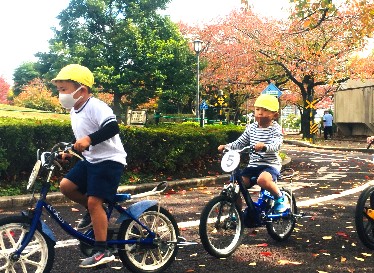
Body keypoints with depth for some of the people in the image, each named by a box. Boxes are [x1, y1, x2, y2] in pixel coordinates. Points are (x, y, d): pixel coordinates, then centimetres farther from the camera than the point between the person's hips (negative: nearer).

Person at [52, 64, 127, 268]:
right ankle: (93, 212, 19)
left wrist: (89, 139, -38)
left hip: (109, 160, -9)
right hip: (91, 160, 9)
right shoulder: (74, 112, 12)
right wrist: (70, 151, 10)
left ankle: (102, 252, -4)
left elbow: (113, 128, -31)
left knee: (94, 202, -13)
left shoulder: (95, 106, -17)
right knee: (66, 185, -1)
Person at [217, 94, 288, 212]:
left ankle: (280, 198, -8)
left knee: (263, 179, -37)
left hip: (270, 164, -5)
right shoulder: (251, 128, 9)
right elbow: (239, 143, 12)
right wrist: (227, 146, -5)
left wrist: (264, 147, -43)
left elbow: (276, 145, -22)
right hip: (253, 164, 5)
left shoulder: (275, 128, -6)